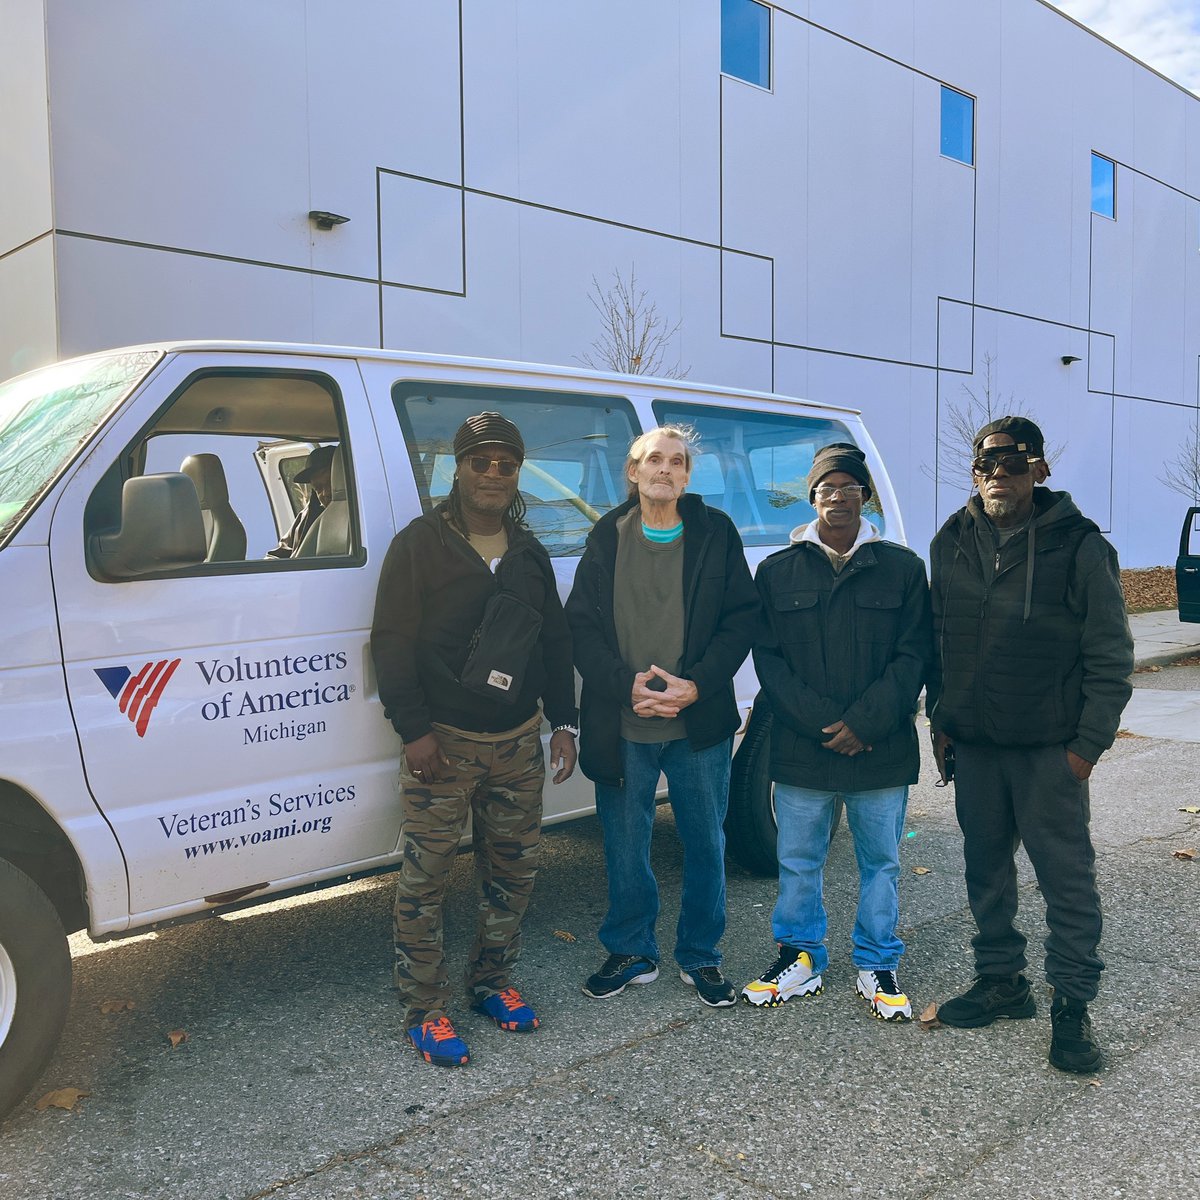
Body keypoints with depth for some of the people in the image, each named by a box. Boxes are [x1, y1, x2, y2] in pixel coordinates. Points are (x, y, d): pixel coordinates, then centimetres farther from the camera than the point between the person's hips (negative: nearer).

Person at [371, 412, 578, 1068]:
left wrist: (561, 722, 9)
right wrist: (414, 730, -14)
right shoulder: (420, 544, -5)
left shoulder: (529, 552, 11)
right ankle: (425, 1011, 14)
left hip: (518, 742, 5)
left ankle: (491, 982, 30)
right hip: (443, 743, -5)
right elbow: (390, 642, -8)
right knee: (424, 879, 0)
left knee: (512, 870, 12)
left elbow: (556, 641, 16)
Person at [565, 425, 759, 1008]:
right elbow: (581, 623, 1)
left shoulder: (715, 533, 1)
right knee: (625, 844, 11)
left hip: (699, 722, 0)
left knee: (705, 842, 11)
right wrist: (626, 684, -13)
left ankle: (700, 957, 29)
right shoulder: (607, 537, 3)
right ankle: (631, 952, 30)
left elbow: (742, 618, -2)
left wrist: (694, 685, -13)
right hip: (621, 725, 1)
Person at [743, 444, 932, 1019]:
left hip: (883, 752, 0)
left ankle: (877, 966, 29)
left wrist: (865, 722, -12)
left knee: (881, 862, 12)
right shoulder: (777, 571, 4)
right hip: (801, 752, 1)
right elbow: (768, 658, 0)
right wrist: (821, 723, -12)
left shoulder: (902, 568, 3)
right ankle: (801, 959, 29)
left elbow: (914, 654, -1)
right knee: (798, 862, 11)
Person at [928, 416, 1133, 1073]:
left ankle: (1072, 1002, 17)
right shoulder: (952, 543, 7)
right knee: (986, 867, 14)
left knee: (1066, 875, 2)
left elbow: (1110, 656, -5)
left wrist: (1089, 743, -10)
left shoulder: (1078, 545, -6)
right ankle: (1000, 981, 29)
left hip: (1049, 748, -4)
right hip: (971, 743, 5)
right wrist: (940, 720, 9)